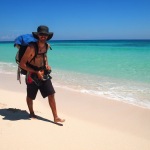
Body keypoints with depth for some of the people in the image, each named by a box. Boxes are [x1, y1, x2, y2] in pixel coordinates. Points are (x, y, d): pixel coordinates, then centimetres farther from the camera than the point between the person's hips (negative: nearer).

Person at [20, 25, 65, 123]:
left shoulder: (47, 46, -2)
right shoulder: (31, 47, -22)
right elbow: (22, 64, -20)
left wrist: (47, 64, 4)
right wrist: (36, 72, -21)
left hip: (44, 74, 5)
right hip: (32, 75, -5)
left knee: (51, 95, -1)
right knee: (30, 97, 14)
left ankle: (56, 117, 7)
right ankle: (31, 113, 40)